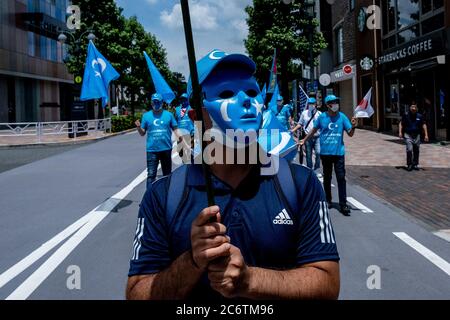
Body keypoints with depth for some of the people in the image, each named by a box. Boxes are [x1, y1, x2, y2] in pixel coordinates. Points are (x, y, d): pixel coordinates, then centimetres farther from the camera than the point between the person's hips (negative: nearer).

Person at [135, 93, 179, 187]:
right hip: (152, 150, -1)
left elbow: (175, 129, 5)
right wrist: (139, 127, -13)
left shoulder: (168, 115, 5)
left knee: (167, 174, 14)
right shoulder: (146, 115, 5)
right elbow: (142, 133, 7)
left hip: (166, 148, 1)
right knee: (151, 175, -7)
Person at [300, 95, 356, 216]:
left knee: (341, 178, -6)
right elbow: (314, 130, 14)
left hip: (338, 152, -1)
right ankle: (328, 200, 27)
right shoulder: (322, 117, 0)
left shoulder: (342, 117, -1)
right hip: (325, 152, 1)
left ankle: (343, 204, -4)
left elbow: (350, 134, -1)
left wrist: (353, 126, -20)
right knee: (327, 177, 13)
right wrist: (304, 140, 17)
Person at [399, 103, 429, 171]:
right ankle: (409, 165, -2)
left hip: (416, 135, 3)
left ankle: (415, 164, 21)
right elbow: (401, 124, 5)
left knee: (416, 151, 7)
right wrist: (400, 132, -7)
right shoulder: (406, 115, -1)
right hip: (408, 135, -3)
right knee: (409, 149, -14)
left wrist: (426, 135, -1)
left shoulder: (420, 116, 4)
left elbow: (424, 125, 6)